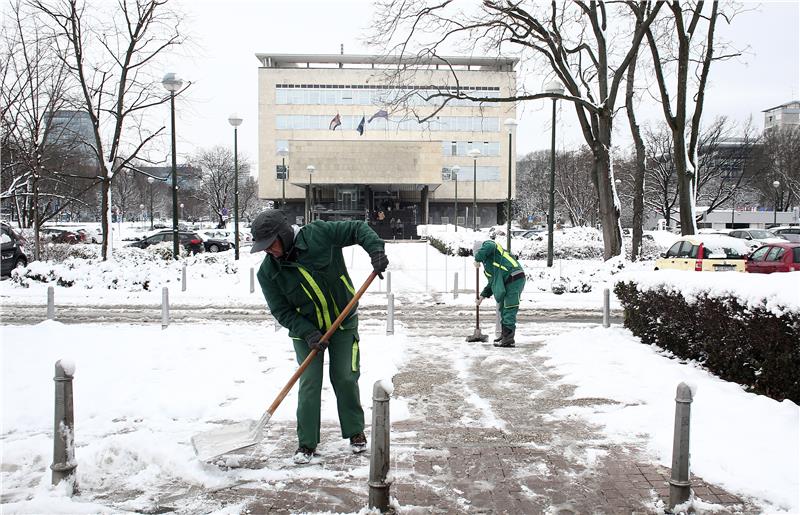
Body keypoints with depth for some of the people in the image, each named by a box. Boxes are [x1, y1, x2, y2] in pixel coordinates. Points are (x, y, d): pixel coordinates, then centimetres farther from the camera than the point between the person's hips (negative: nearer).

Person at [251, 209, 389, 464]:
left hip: (343, 323, -1)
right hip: (305, 330, 1)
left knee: (345, 379, 3)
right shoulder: (267, 272, -14)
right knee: (309, 384, -3)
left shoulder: (319, 234, -20)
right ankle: (307, 443, 12)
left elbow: (357, 228, -11)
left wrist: (376, 250, -27)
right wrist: (308, 333, -22)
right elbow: (281, 311, -11)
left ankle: (355, 432, 23)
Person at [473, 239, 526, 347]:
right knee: (503, 309, 18)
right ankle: (505, 335, 28)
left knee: (509, 310, -9)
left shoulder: (488, 243, 3)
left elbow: (488, 247, -26)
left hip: (515, 279, -11)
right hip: (508, 282, 11)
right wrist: (482, 296, 28)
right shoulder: (488, 261, 29)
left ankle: (509, 339, -8)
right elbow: (492, 282, 30)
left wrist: (478, 259, -13)